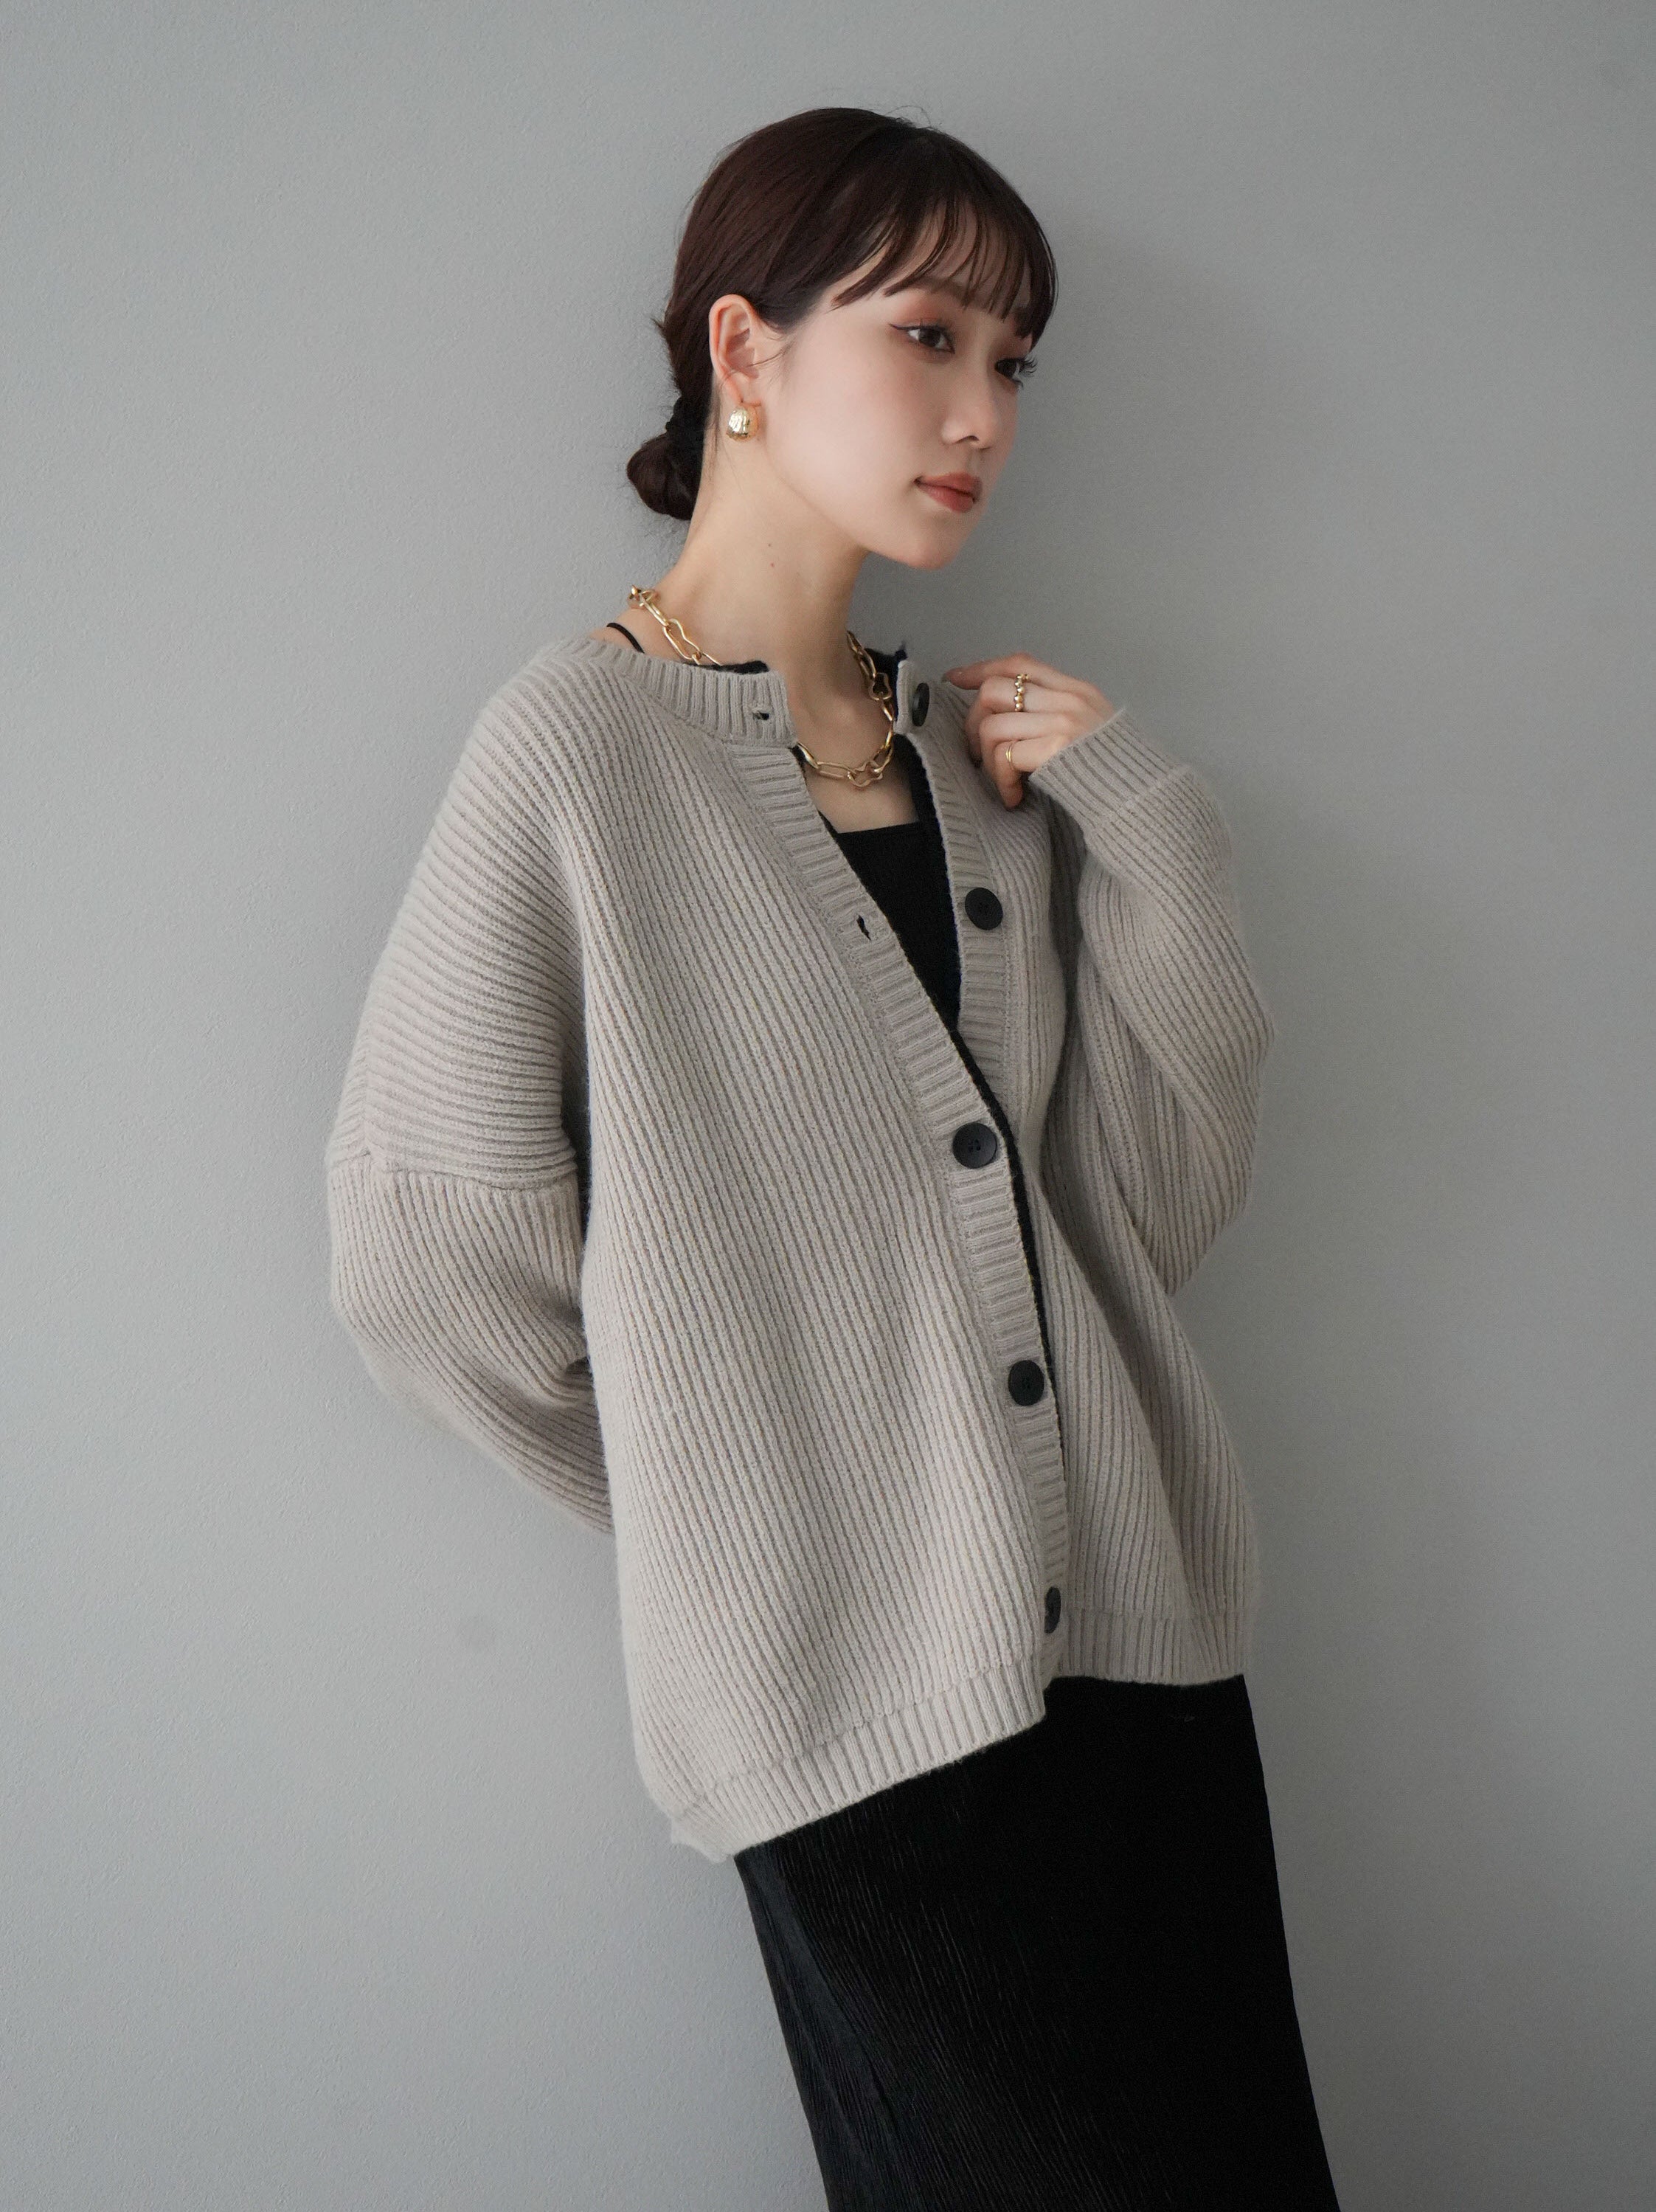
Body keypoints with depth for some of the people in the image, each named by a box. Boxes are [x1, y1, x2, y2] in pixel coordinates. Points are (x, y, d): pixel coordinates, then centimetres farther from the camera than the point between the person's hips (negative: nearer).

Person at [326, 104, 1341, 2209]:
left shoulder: (988, 753, 8)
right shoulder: (583, 743, -8)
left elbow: (1160, 1205, 5)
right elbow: (434, 1263, -8)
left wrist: (1145, 829, -4)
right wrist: (730, 1524, 1)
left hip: (1140, 1631, 6)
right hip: (861, 1706, -5)